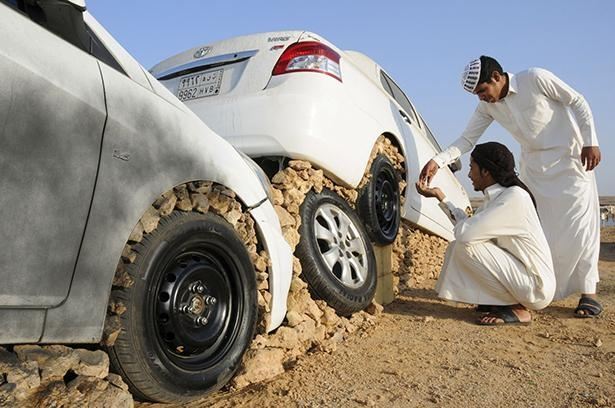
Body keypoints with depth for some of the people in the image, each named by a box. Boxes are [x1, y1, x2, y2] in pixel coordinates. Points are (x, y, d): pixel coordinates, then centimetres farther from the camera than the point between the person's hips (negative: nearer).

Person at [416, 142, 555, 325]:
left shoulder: (514, 197, -22)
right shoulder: (495, 197, 5)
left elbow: (465, 233, -29)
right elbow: (467, 225, 14)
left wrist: (460, 224, -5)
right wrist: (440, 197, 13)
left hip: (536, 288, -9)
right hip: (522, 276, 9)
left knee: (466, 246, -21)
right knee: (456, 248, 7)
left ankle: (516, 309, -8)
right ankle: (500, 301, 8)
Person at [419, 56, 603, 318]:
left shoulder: (536, 79, -19)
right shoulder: (487, 107, -5)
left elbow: (578, 102, -10)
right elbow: (467, 139, -5)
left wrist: (590, 142, -15)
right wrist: (437, 161, -19)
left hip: (570, 158, -5)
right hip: (534, 166, 5)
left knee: (580, 225, -8)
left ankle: (588, 292, -1)